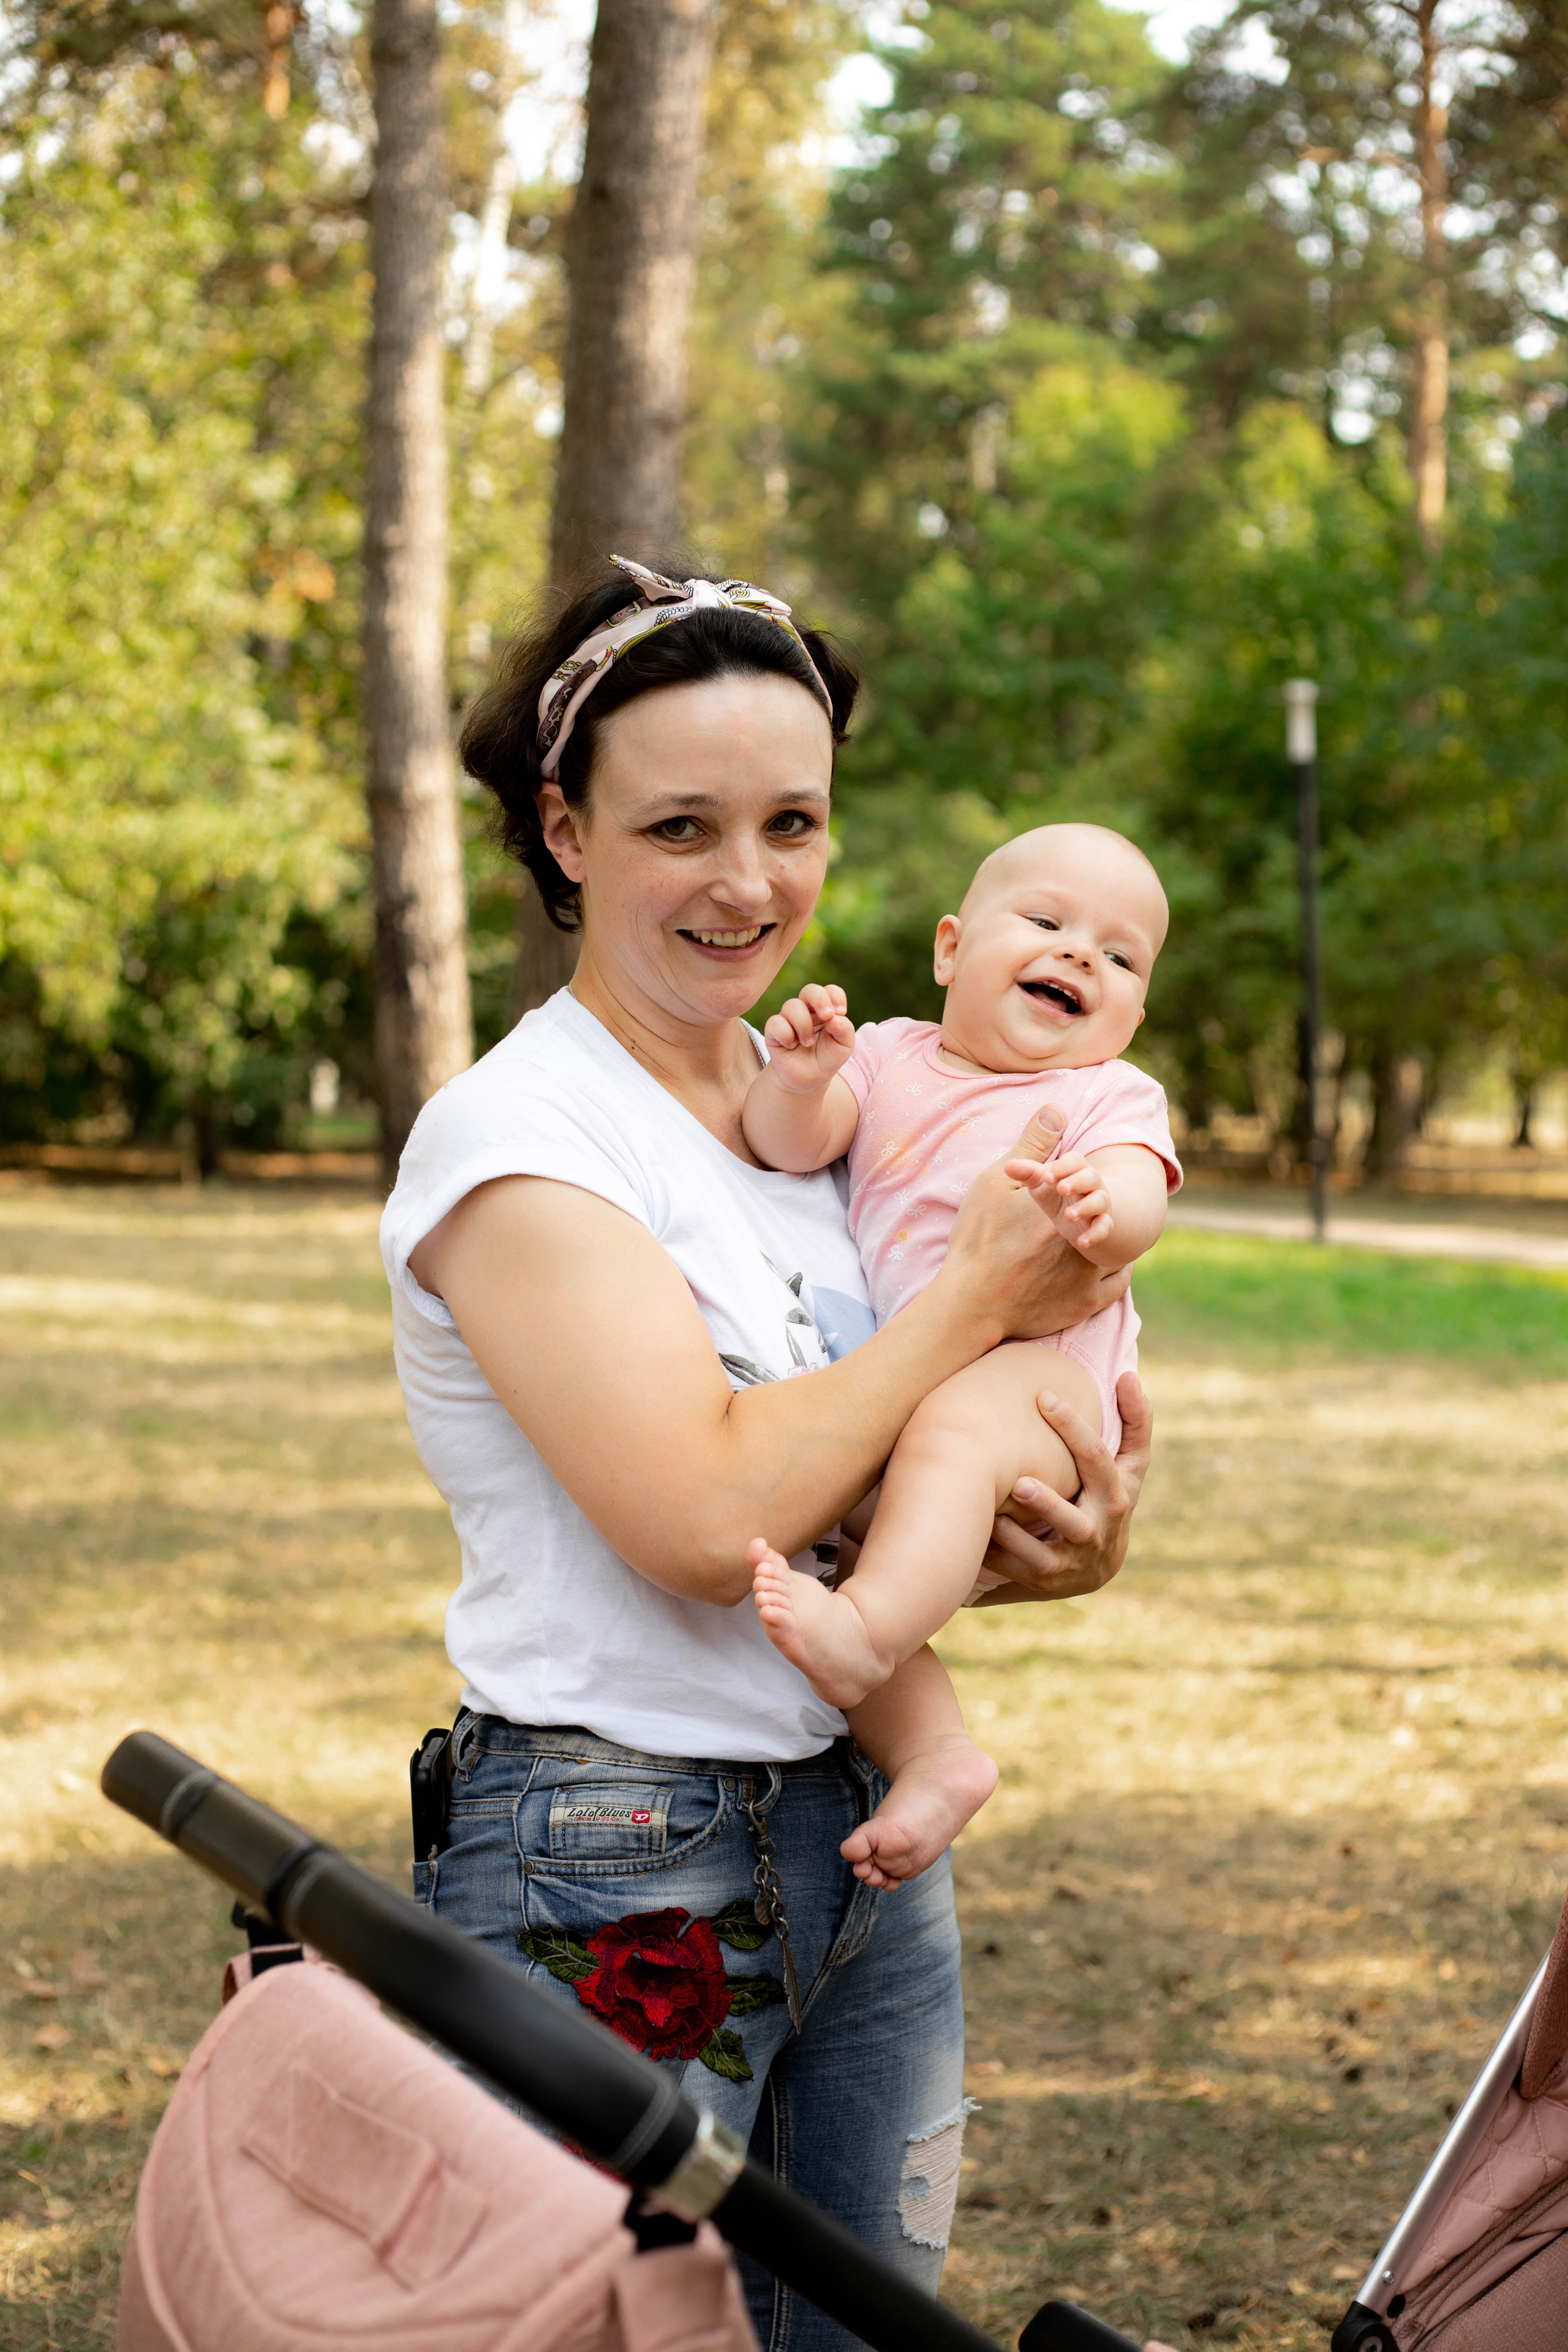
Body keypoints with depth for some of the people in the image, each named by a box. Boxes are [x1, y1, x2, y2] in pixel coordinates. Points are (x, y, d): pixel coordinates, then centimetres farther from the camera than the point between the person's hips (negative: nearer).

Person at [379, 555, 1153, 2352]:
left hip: (872, 1832, 7)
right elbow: (707, 1514, -24)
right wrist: (976, 1300, -14)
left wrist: (1064, 1545, -8)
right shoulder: (510, 1139, -13)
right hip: (615, 1871, -7)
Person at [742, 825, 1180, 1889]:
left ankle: (864, 1636, -51)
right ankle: (933, 1752, -12)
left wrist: (1102, 1210, -37)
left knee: (954, 1425, -37)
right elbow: (792, 1144, 1)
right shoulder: (889, 1058, 17)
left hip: (1036, 1373, -5)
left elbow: (1138, 1204, -12)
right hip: (878, 1398, 5)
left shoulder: (1110, 1096, 9)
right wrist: (796, 1081, -23)